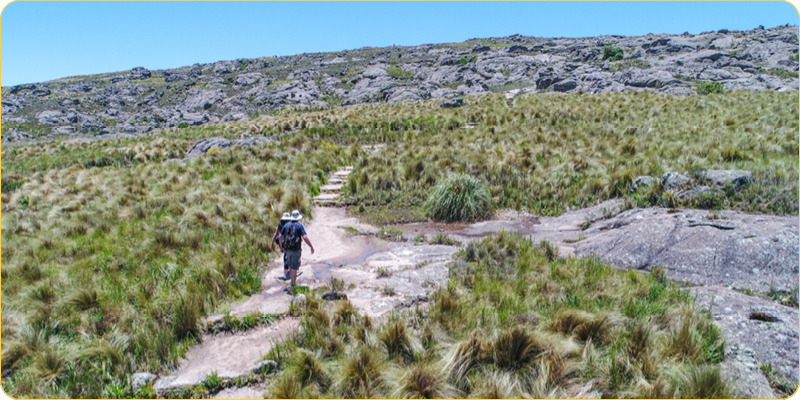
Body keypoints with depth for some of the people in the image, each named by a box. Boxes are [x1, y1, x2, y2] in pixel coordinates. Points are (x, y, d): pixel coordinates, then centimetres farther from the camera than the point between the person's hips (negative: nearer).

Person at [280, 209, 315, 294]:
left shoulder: (286, 225, 5)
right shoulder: (299, 225, -8)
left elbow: (280, 237, 7)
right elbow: (305, 237, -19)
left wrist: (281, 247, 20)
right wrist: (311, 247, -12)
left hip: (287, 250, 5)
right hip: (296, 250, -5)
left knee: (291, 266, 21)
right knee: (294, 268, -2)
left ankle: (293, 282, 33)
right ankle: (292, 286, -1)